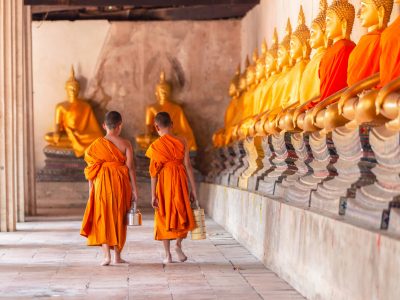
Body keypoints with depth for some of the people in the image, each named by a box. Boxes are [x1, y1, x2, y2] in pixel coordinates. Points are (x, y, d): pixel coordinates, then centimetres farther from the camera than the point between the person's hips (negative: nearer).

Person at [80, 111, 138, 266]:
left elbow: (91, 169, 0)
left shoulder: (96, 144, -1)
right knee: (118, 218, 11)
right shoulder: (125, 144, -3)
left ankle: (107, 255, -7)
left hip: (101, 184, 0)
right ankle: (117, 255, 14)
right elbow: (130, 168, -6)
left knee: (102, 218, 5)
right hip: (120, 184, 0)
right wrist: (134, 189, -1)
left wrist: (91, 190, 8)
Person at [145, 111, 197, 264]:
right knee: (181, 213, 16)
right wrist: (193, 189, 1)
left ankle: (168, 254, 9)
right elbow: (188, 165, -3)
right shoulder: (181, 142, -2)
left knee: (164, 216, 9)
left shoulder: (155, 146, -5)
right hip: (180, 180, 1)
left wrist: (153, 195, -3)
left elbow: (154, 171, -6)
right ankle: (179, 244, -6)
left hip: (163, 182, -1)